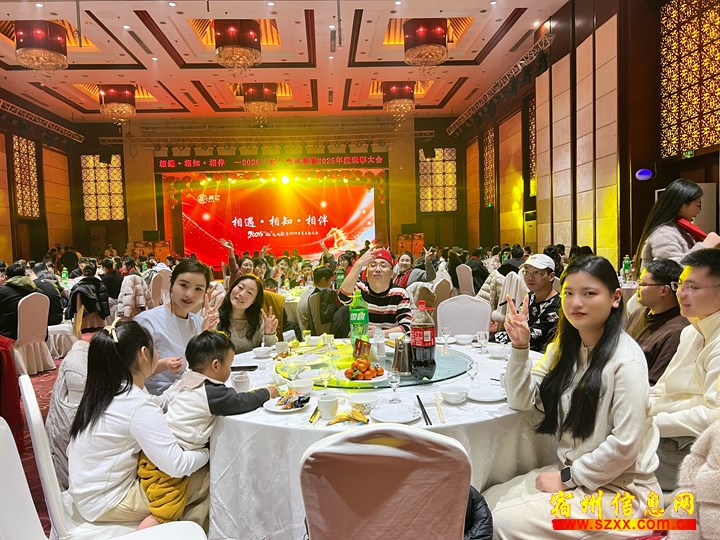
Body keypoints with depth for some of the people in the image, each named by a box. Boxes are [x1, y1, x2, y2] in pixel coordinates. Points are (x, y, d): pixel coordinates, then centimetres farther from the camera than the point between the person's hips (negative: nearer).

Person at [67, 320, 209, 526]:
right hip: (106, 504, -8)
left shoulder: (103, 390, -1)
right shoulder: (139, 405, -26)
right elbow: (178, 466, -26)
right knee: (208, 479, -5)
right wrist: (207, 451, -10)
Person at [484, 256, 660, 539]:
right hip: (569, 472, 7)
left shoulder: (625, 360, -21)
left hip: (620, 487, -6)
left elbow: (625, 445, -22)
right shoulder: (564, 346, 3)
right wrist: (519, 347, -11)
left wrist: (566, 478, -13)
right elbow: (522, 401, 2)